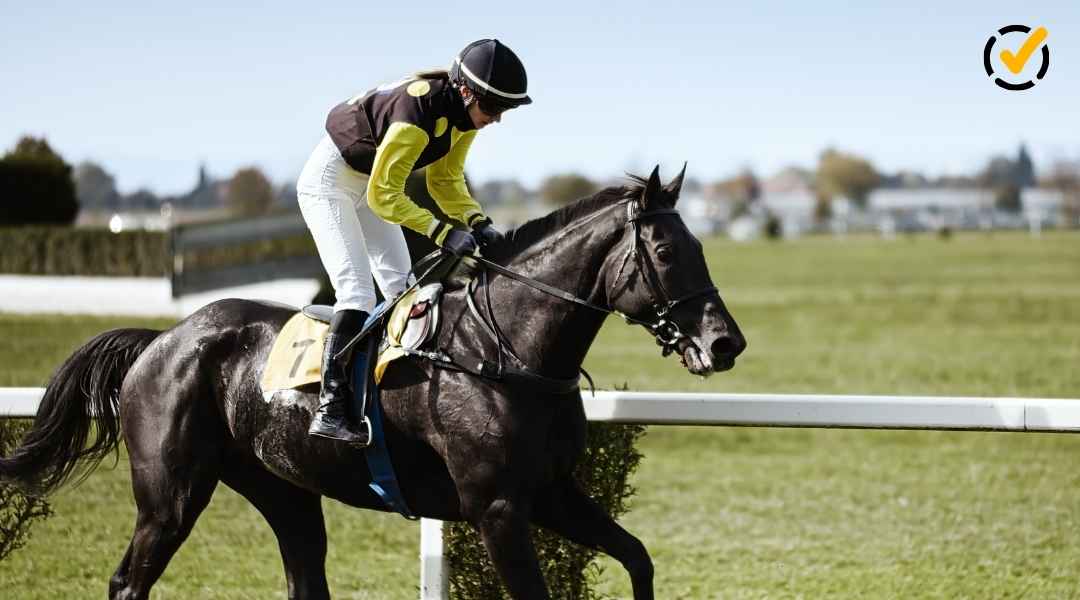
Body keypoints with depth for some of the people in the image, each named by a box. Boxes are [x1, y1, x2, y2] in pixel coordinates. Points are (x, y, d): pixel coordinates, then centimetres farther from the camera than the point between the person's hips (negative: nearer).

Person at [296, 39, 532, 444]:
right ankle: (329, 409, -23)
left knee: (401, 288, 3)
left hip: (369, 184, 9)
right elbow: (383, 194, -31)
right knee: (357, 290, -19)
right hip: (328, 183, -9)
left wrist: (477, 221, -15)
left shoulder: (464, 114, -9)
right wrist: (442, 233, -36)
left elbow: (446, 179, 2)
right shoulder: (418, 111, -35)